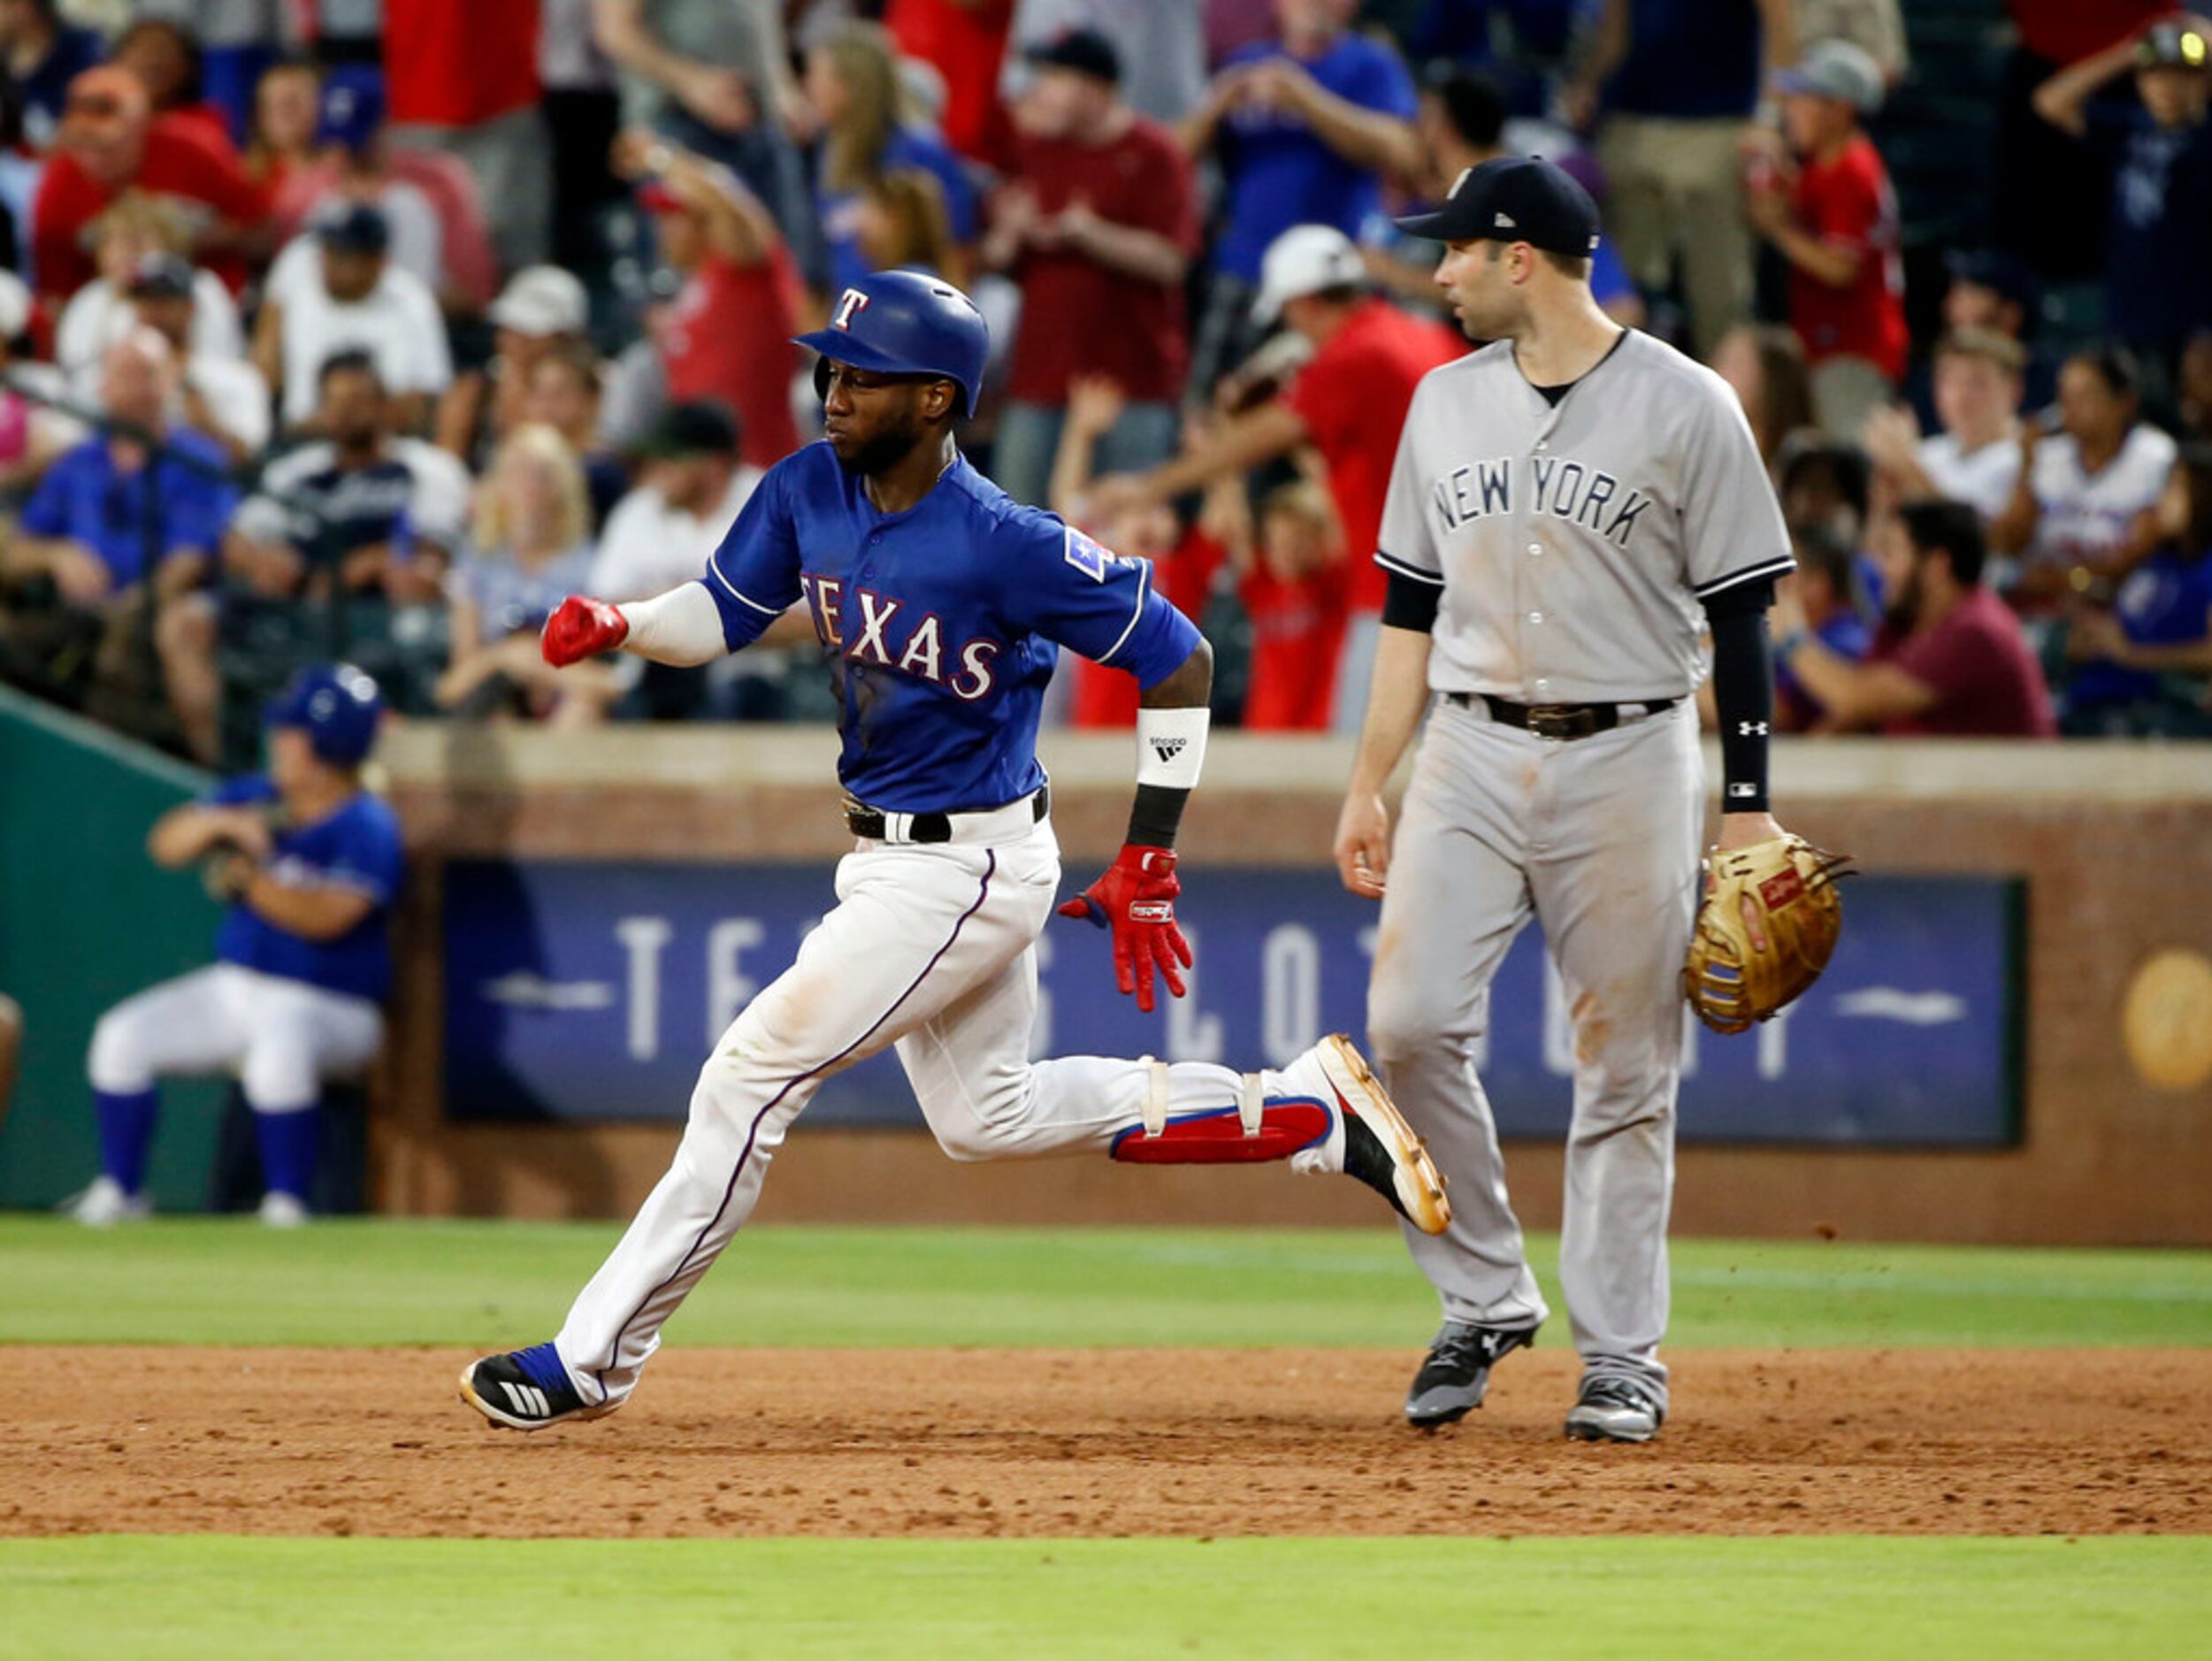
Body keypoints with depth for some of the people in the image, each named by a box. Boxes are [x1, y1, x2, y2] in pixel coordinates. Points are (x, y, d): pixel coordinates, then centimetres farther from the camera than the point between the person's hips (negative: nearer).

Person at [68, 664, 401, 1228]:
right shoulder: (254, 797, 8)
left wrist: (247, 879, -25)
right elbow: (167, 843, 2)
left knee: (279, 1051, -40)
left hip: (328, 1007, -7)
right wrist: (223, 823, -16)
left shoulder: (368, 829, -14)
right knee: (123, 1036, -8)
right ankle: (119, 1192, 3)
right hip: (232, 987, 7)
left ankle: (286, 1205, -29)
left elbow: (327, 917, -27)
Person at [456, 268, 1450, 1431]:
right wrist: (619, 628, -16)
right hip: (888, 856, 9)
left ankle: (594, 1361, -1)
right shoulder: (810, 490, -4)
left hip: (967, 870, -9)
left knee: (753, 1074, -9)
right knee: (989, 1115, 21)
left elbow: (1176, 660, -18)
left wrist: (1148, 864, -17)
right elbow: (722, 613, 7)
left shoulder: (1001, 544, -25)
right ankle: (1310, 1110, 26)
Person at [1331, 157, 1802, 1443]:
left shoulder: (1684, 407, -3)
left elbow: (1739, 618, -1)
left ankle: (1623, 1354, 8)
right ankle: (1487, 1301, 5)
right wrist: (1369, 785, 10)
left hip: (1630, 760, -4)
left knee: (1627, 1067, -1)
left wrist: (1748, 808, -5)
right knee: (1411, 1022, -10)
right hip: (1473, 758, 4)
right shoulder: (1447, 403, 11)